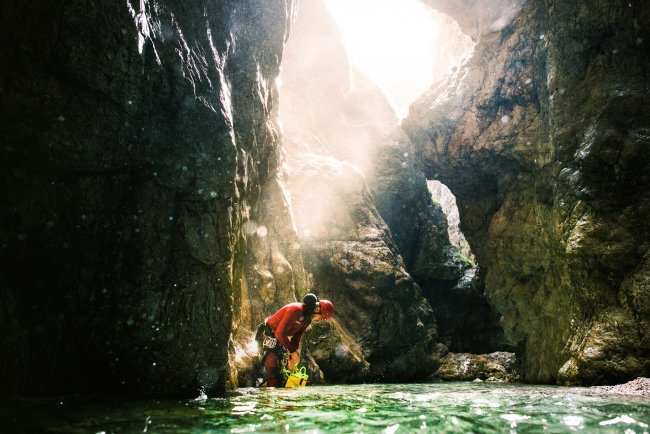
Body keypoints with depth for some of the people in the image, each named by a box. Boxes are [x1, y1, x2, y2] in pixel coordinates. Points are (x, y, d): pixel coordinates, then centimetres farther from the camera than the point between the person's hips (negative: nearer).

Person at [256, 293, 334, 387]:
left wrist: (292, 359, -2)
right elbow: (280, 333, -29)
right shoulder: (295, 310, -27)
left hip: (279, 340, 10)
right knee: (274, 376, -15)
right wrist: (293, 351, -21)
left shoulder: (308, 318, 2)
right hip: (268, 336, -10)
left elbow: (296, 338, 6)